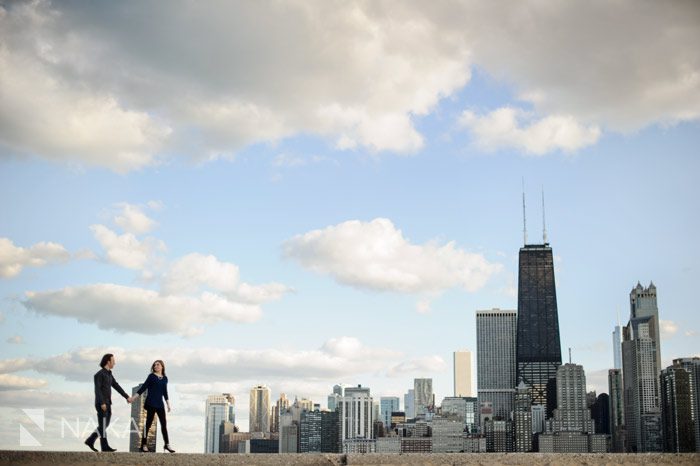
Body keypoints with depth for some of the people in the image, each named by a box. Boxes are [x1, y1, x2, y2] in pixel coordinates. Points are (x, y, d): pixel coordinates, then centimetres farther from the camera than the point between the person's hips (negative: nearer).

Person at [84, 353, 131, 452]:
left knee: (105, 425, 10)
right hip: (101, 404, -9)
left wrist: (127, 397, 15)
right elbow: (97, 390, -20)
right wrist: (102, 403, -26)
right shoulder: (99, 374, -12)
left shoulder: (109, 374, 16)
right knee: (103, 425, -6)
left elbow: (117, 387, 19)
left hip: (107, 404, 9)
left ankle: (90, 441, 17)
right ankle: (105, 446, -3)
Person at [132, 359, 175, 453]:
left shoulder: (165, 378, 11)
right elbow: (143, 387, -2)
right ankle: (144, 444, 3)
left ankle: (167, 444, 12)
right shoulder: (151, 376, -2)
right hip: (151, 403, -5)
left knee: (164, 423, 5)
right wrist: (134, 397, -7)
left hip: (160, 404, 5)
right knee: (148, 423, -2)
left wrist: (168, 404, 19)